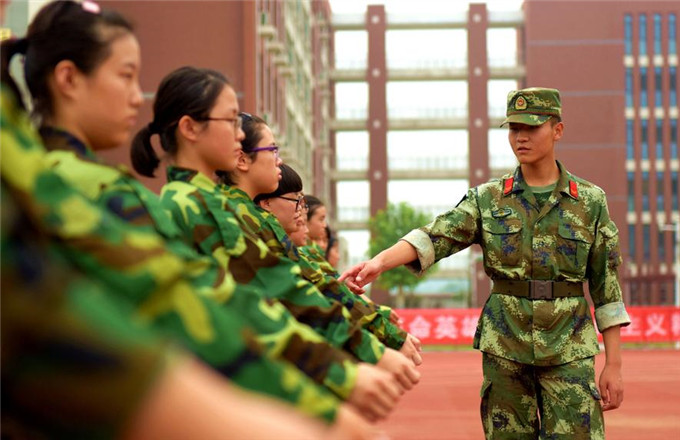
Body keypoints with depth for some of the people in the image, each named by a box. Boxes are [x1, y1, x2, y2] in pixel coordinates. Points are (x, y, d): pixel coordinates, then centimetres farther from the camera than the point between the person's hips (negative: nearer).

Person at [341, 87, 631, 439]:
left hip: (569, 354, -1)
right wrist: (379, 261, -29)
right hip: (504, 349, 1)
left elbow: (606, 287, 4)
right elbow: (436, 236, -11)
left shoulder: (590, 201, 3)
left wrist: (613, 364, 1)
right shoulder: (488, 199, 5)